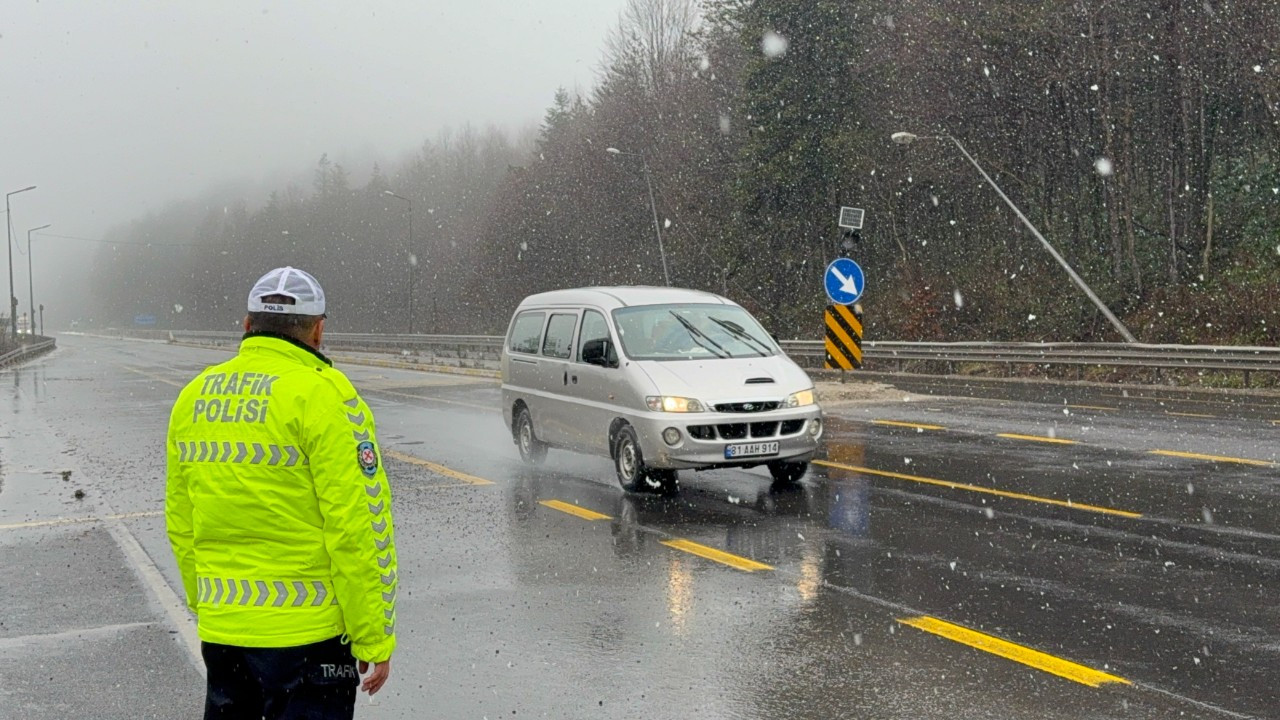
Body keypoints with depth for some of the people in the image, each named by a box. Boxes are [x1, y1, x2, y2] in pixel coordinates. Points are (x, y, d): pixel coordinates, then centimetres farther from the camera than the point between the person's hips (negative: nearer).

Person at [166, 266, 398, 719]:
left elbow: (180, 524, 13)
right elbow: (357, 529, -15)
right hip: (306, 632, -6)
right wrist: (374, 639, -9)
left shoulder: (194, 396, 7)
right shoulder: (322, 394, -13)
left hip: (220, 630, 6)